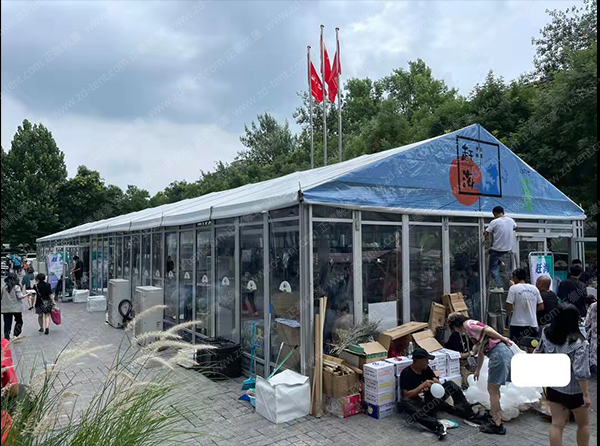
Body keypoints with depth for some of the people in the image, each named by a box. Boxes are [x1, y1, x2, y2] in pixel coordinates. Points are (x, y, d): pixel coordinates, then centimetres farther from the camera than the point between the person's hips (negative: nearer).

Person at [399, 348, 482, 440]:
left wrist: (436, 382, -15)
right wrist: (423, 385, -22)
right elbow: (406, 395, -16)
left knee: (450, 385, -7)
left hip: (431, 401, 6)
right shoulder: (406, 373, -10)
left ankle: (469, 414, -14)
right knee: (403, 402, -39)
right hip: (418, 405, -5)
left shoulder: (426, 368, 7)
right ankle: (436, 426, -49)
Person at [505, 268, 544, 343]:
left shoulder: (513, 288, -8)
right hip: (532, 324, 5)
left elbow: (508, 309, -12)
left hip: (517, 324, -5)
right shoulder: (534, 289, 6)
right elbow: (541, 307, 9)